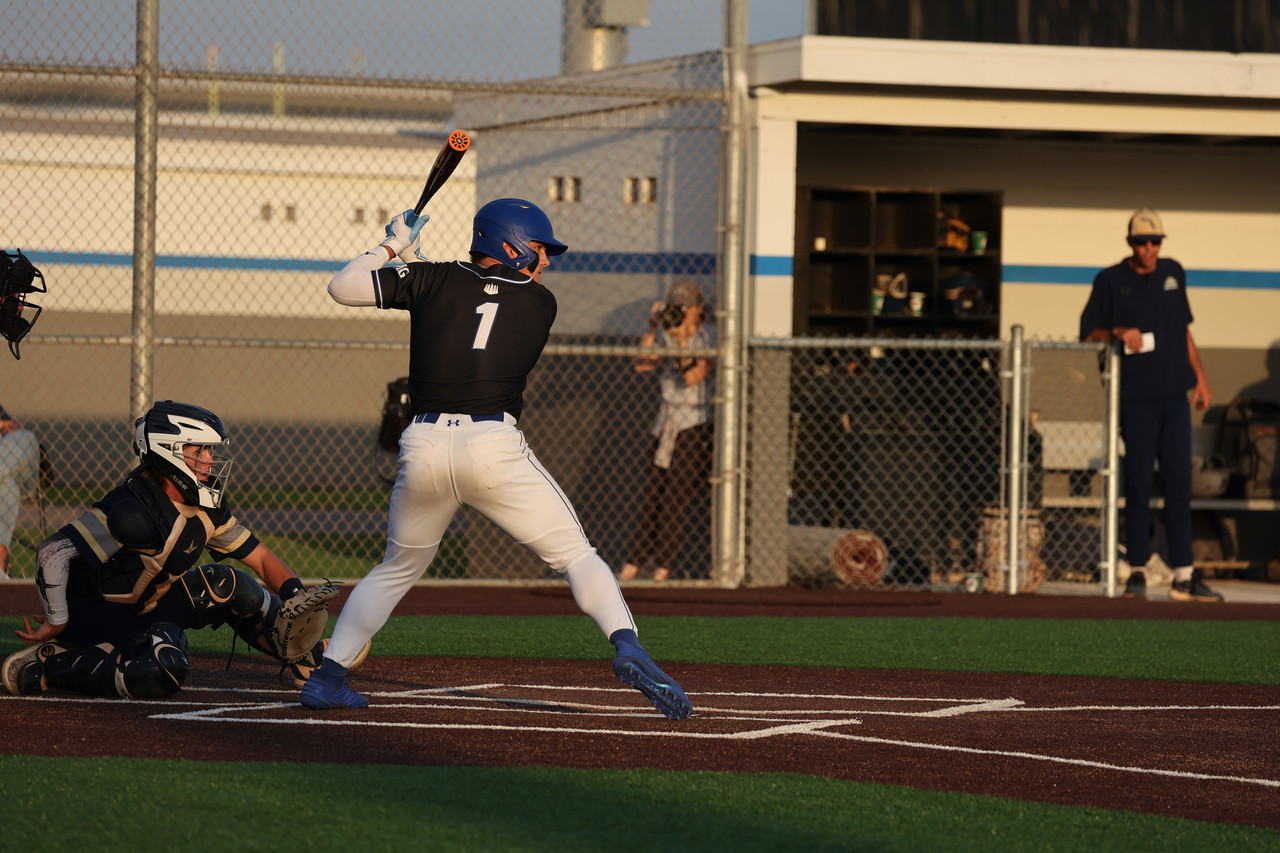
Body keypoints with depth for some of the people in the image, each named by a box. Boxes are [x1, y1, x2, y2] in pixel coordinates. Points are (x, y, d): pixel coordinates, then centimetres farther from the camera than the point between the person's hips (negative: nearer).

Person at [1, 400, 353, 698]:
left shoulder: (205, 506, -1)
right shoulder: (135, 509, -28)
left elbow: (260, 558, 6)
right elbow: (53, 552, -30)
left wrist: (298, 596, -13)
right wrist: (57, 623, -21)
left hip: (140, 609, 9)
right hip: (87, 611, -9)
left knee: (223, 585, -2)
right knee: (163, 672, -32)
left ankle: (300, 651, 4)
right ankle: (46, 666, -20)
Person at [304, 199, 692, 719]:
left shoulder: (434, 281, 11)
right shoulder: (540, 304, 12)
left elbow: (343, 287, 11)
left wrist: (394, 246, 25)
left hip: (425, 447, 3)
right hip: (495, 445, -3)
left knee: (398, 569, 23)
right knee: (575, 555, 4)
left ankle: (327, 676, 20)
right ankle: (627, 646, -19)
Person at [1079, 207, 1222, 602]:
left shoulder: (1173, 273, 12)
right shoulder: (1110, 281, 0)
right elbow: (1089, 331, 2)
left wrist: (1200, 377, 17)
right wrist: (1119, 332, -17)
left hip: (1174, 393, 4)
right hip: (1136, 396, -4)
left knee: (1178, 481, 3)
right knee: (1139, 482, -4)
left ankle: (1183, 576, 4)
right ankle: (1137, 573, 2)